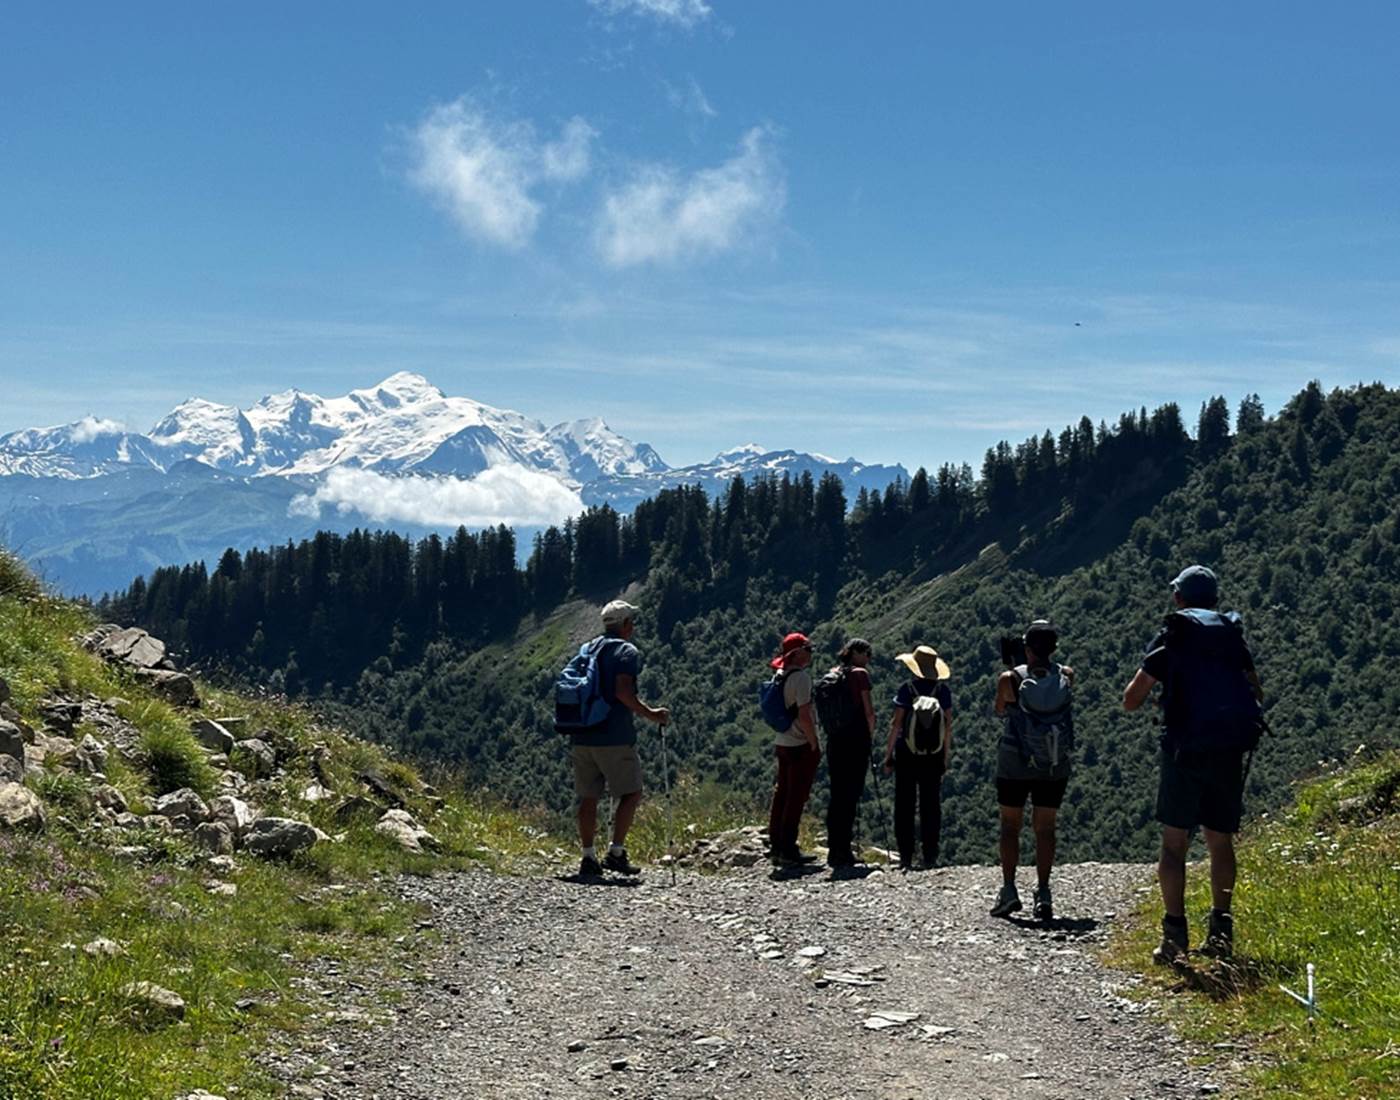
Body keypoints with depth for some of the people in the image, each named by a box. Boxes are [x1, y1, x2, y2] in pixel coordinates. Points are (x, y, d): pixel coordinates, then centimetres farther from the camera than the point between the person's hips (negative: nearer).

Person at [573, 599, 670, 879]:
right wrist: (650, 714, -11)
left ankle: (588, 858, 8)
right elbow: (623, 692, -18)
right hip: (615, 738, -7)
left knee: (588, 797, 9)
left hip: (583, 737, 7)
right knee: (631, 793, 5)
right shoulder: (627, 651, -5)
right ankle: (616, 852, -3)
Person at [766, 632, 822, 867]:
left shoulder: (780, 676, 10)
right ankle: (788, 850, -3)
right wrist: (815, 744, -14)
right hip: (800, 745, -9)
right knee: (796, 797, -4)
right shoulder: (800, 677, -17)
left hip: (782, 743, 9)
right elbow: (804, 715, -22)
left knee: (782, 795, 13)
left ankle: (777, 847, 19)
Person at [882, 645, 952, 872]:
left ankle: (906, 857, 2)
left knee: (905, 806, 4)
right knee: (931, 805, 10)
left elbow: (896, 723, -8)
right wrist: (946, 755, 10)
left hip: (907, 753, -2)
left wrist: (888, 755, -2)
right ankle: (930, 855, 10)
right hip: (934, 754, 2)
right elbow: (948, 725, 1)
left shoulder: (907, 689, -7)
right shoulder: (942, 690, 0)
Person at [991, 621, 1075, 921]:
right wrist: (1038, 664, 18)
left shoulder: (1010, 679, -12)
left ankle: (1009, 890, 1)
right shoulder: (1066, 677, -4)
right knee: (1045, 828, 7)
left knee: (1010, 825, 9)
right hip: (1055, 767, 2)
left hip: (1015, 764, -2)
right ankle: (1043, 894, 0)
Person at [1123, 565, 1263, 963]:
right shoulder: (1234, 636, 10)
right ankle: (1220, 930, 10)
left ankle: (1175, 934, -7)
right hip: (1230, 751, 4)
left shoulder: (1171, 638, -1)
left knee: (1173, 844, 1)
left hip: (1186, 751, -4)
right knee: (1220, 842, 14)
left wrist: (1152, 676, 16)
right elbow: (1256, 695, 15)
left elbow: (1131, 700, -2)